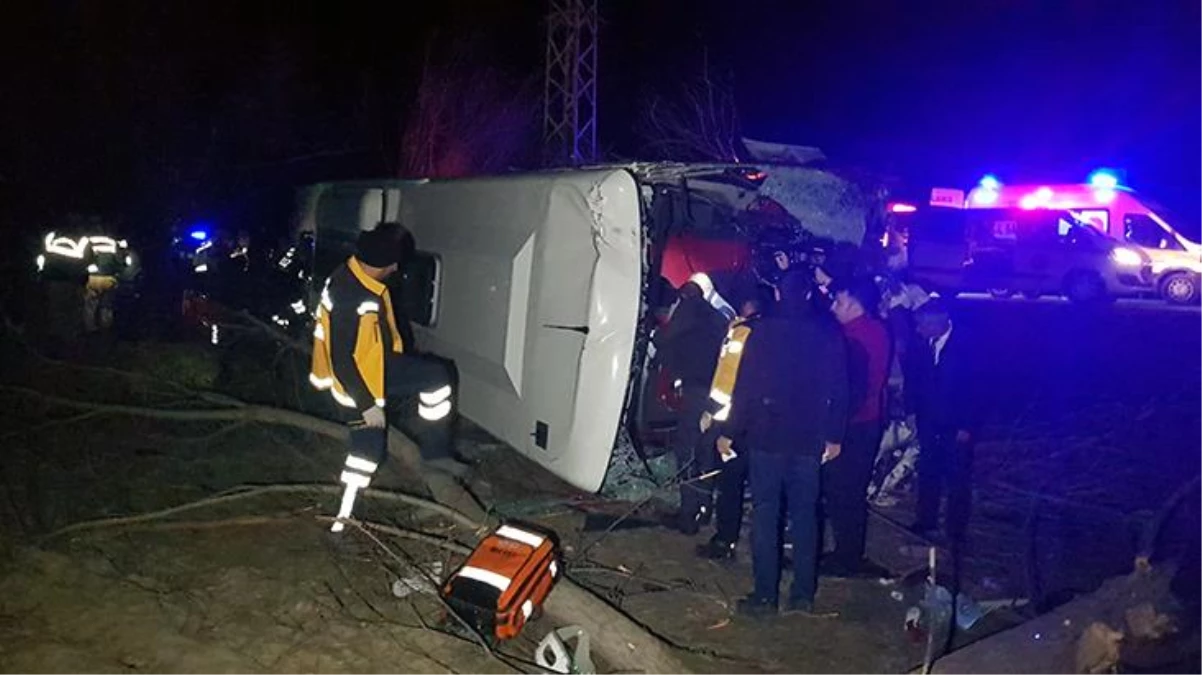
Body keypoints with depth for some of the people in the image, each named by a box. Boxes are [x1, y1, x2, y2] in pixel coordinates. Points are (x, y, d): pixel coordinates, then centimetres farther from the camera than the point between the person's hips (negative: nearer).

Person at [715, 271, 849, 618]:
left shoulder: (765, 330, -7)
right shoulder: (829, 333, 3)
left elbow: (745, 386, -10)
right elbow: (839, 390, 6)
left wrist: (729, 431, -4)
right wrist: (834, 436, 13)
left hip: (767, 436, -3)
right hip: (810, 440, 3)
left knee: (765, 514, 1)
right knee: (804, 515, 11)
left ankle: (765, 595, 3)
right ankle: (803, 594, 16)